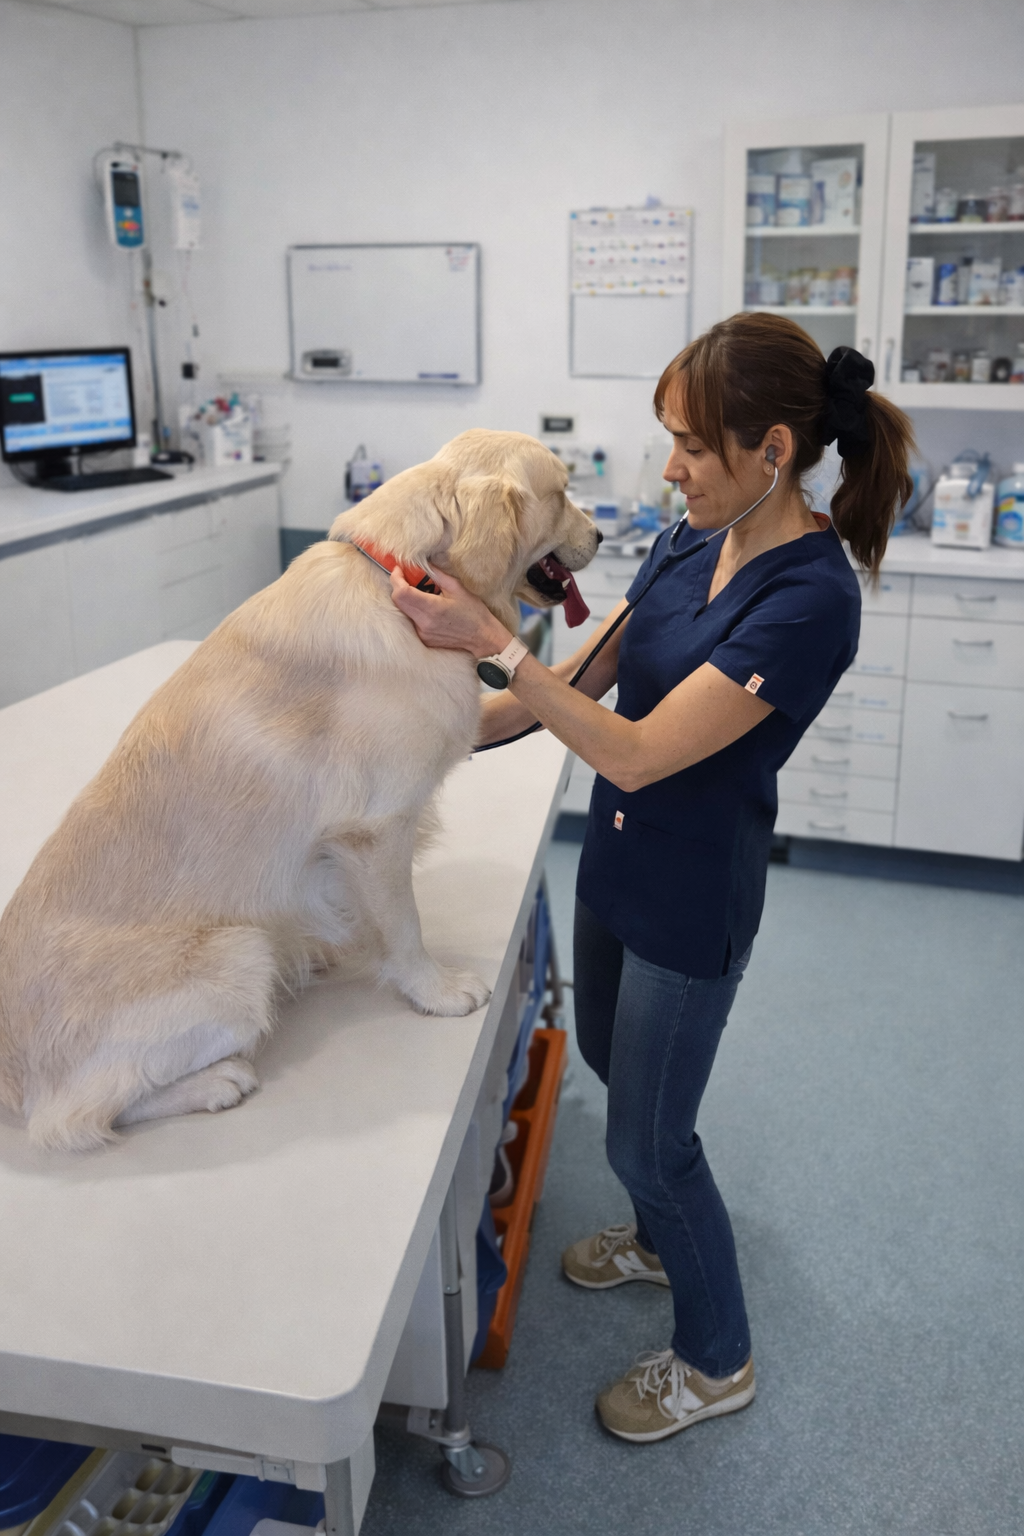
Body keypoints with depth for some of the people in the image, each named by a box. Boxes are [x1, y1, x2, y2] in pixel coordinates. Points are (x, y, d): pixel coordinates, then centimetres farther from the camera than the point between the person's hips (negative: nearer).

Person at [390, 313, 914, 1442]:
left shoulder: (810, 598, -28)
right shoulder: (694, 543, -2)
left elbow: (635, 754, -30)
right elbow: (587, 676, 8)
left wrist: (488, 640, -30)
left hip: (691, 903, -8)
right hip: (617, 862, 9)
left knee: (645, 1137, 7)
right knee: (609, 1057, 27)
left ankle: (717, 1360, 34)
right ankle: (662, 1240, 55)